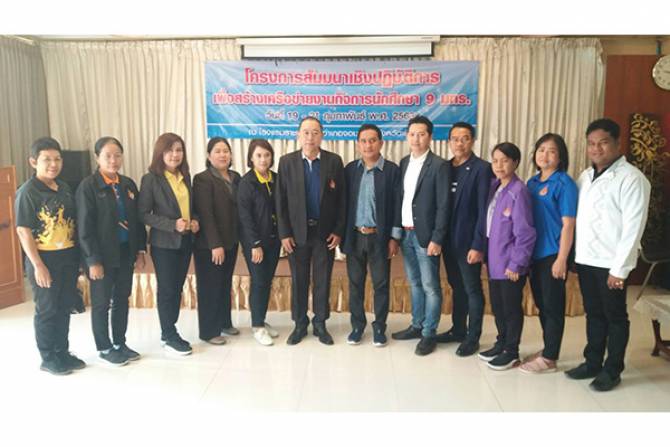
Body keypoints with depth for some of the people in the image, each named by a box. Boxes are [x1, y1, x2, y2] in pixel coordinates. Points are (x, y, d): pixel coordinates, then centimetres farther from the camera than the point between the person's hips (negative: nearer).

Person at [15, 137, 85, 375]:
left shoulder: (64, 188, 8)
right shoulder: (27, 192, -11)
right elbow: (23, 231, -13)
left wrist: (78, 256, 9)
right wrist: (38, 265, -16)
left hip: (69, 257, 6)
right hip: (45, 258, -6)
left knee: (64, 308, 15)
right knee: (47, 311, 6)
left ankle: (62, 353, 28)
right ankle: (48, 358, 21)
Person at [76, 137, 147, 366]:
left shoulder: (128, 184, 6)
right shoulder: (88, 186, -10)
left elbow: (137, 219, 10)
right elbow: (85, 227, -13)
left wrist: (140, 250, 7)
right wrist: (93, 260, -15)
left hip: (126, 253, 5)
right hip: (102, 255, -5)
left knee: (122, 300, 14)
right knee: (101, 303, 8)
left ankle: (120, 344, 28)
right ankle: (104, 349, 22)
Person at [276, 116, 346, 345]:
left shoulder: (334, 161, -1)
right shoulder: (287, 161, -1)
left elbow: (341, 199, 1)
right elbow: (281, 201, -1)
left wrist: (338, 231, -4)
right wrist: (284, 233, -6)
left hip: (325, 232, 0)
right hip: (297, 232, 0)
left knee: (323, 281, 9)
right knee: (298, 281, 10)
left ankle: (320, 324, 25)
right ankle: (300, 324, 25)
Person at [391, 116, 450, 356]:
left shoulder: (439, 165, -10)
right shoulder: (404, 163, 9)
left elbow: (443, 205, -13)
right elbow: (400, 198, 11)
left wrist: (437, 239, -16)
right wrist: (397, 230, 8)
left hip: (425, 235, -6)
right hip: (406, 233, 6)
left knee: (430, 287, 3)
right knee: (415, 283, 17)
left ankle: (429, 334, 15)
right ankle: (417, 325, 31)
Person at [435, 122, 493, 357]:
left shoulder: (482, 168, -11)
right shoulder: (445, 167, 7)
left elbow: (484, 210, -14)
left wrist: (478, 245, -17)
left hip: (468, 241, -6)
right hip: (449, 240, 6)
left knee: (472, 290, 7)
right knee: (456, 287, 17)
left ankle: (472, 338, 20)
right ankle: (458, 330, 32)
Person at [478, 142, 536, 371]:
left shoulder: (519, 191, -17)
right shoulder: (494, 186, 5)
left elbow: (525, 233, -18)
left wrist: (516, 264, -16)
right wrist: (487, 254, 9)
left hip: (510, 263, -7)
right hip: (494, 260, 7)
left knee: (511, 308, 8)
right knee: (497, 305, 18)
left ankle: (511, 352, 23)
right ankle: (501, 343, 35)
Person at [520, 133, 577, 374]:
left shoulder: (564, 183, -10)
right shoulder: (532, 183, 10)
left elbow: (568, 224, -13)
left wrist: (561, 259, -17)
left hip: (553, 254, -7)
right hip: (535, 254, 7)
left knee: (553, 306, 3)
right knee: (541, 304, 16)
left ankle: (549, 358, 14)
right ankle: (547, 349, 30)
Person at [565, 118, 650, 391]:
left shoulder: (631, 178, -10)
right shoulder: (585, 176, 12)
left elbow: (633, 227, -15)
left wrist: (619, 268, -17)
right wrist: (574, 254, 6)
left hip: (610, 263, -6)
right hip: (585, 259, 6)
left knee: (615, 317, 8)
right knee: (593, 314, 17)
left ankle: (612, 370, 22)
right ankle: (592, 363, 30)